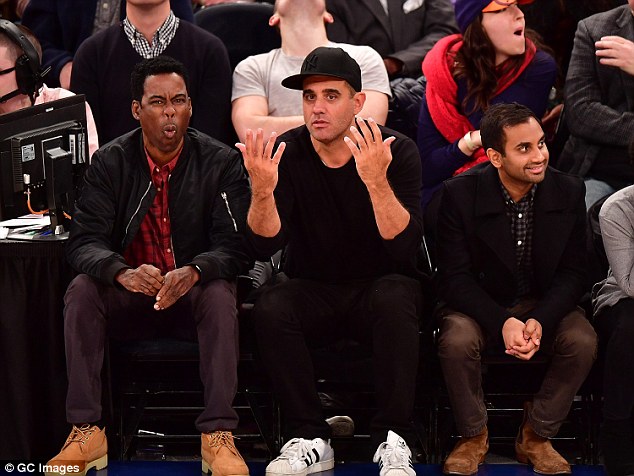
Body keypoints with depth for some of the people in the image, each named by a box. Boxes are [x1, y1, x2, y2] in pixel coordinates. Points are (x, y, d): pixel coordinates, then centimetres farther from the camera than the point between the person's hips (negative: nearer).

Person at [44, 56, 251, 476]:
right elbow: (83, 241, -9)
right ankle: (86, 432, -28)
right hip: (130, 299, 2)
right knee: (81, 291, -27)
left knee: (221, 294, -34)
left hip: (196, 292, -1)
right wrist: (122, 272, -32)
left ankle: (218, 434, -36)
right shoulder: (111, 163, -1)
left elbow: (236, 247, -12)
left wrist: (194, 272, -35)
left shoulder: (221, 163, -5)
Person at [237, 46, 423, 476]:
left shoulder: (397, 151, -12)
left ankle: (393, 440, -23)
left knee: (395, 296, -35)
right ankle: (311, 439, -16)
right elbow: (266, 245, -16)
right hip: (314, 291, 2)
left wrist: (376, 182, -37)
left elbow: (406, 247, -22)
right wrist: (263, 191, -35)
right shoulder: (285, 154, -7)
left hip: (379, 287, -1)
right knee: (271, 307, -29)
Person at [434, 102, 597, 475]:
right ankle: (474, 437, -7)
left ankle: (535, 436, -7)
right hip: (480, 303, -2)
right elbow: (455, 277, -14)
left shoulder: (569, 192, -8)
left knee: (583, 342, -27)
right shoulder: (461, 194, -14)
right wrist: (502, 322, -29)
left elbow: (573, 273, -4)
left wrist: (541, 320, -23)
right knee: (457, 342, -33)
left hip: (545, 304, 2)